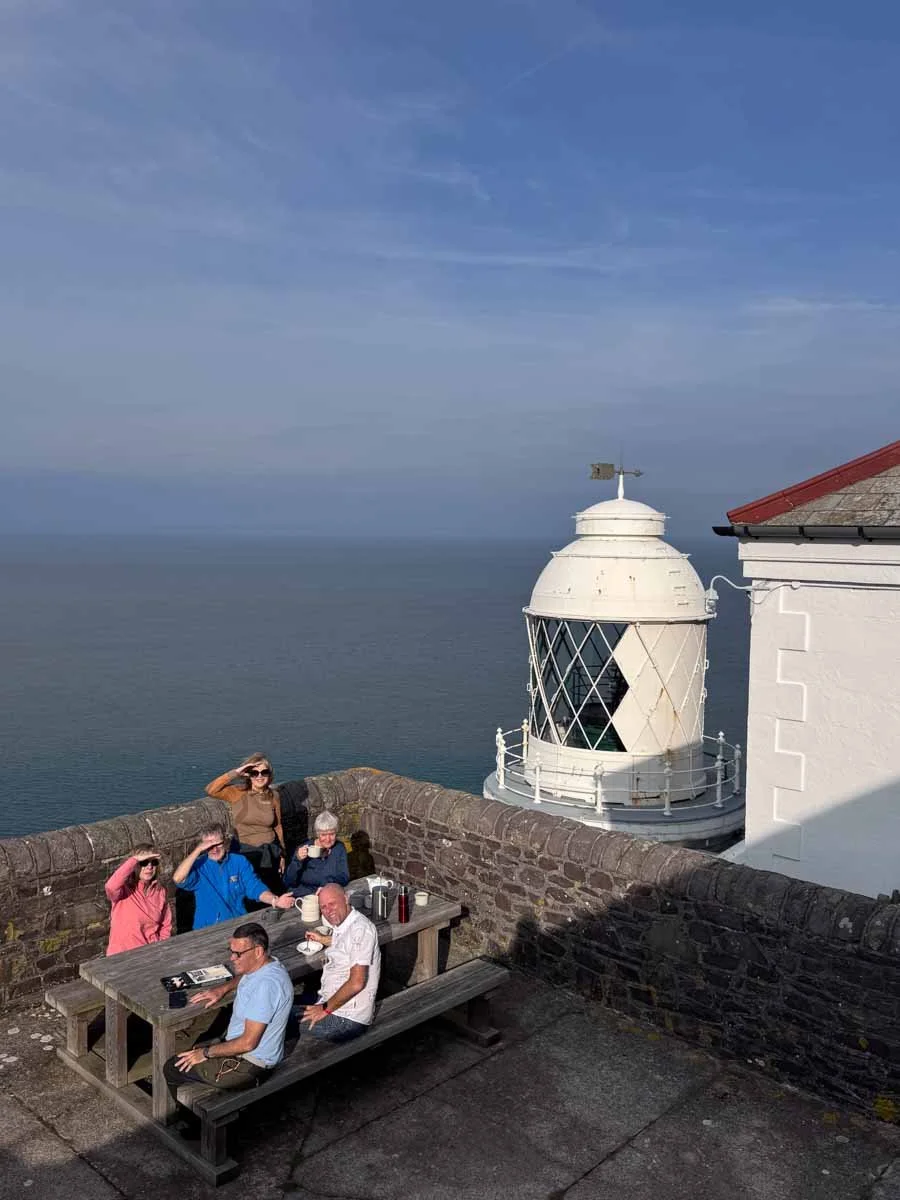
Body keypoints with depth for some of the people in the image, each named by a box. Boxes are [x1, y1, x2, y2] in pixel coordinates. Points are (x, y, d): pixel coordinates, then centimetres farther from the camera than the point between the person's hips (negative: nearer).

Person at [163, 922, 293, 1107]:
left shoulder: (266, 985, -31)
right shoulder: (262, 966, -2)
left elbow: (248, 1043, -28)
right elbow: (244, 977, 26)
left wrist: (206, 1053, -16)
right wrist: (224, 988, 7)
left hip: (249, 1065, -9)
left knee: (172, 1069, 2)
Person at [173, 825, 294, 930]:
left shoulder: (240, 861, 8)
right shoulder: (199, 865, -1)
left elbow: (255, 888, 1)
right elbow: (178, 878, -20)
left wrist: (275, 901, -17)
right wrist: (198, 850, -20)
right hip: (207, 929, -2)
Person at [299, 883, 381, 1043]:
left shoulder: (360, 929, -21)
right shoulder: (339, 925, 8)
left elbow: (356, 983, -25)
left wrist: (325, 1009, -16)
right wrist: (324, 939, 31)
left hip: (348, 1019, -9)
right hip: (329, 1001, 10)